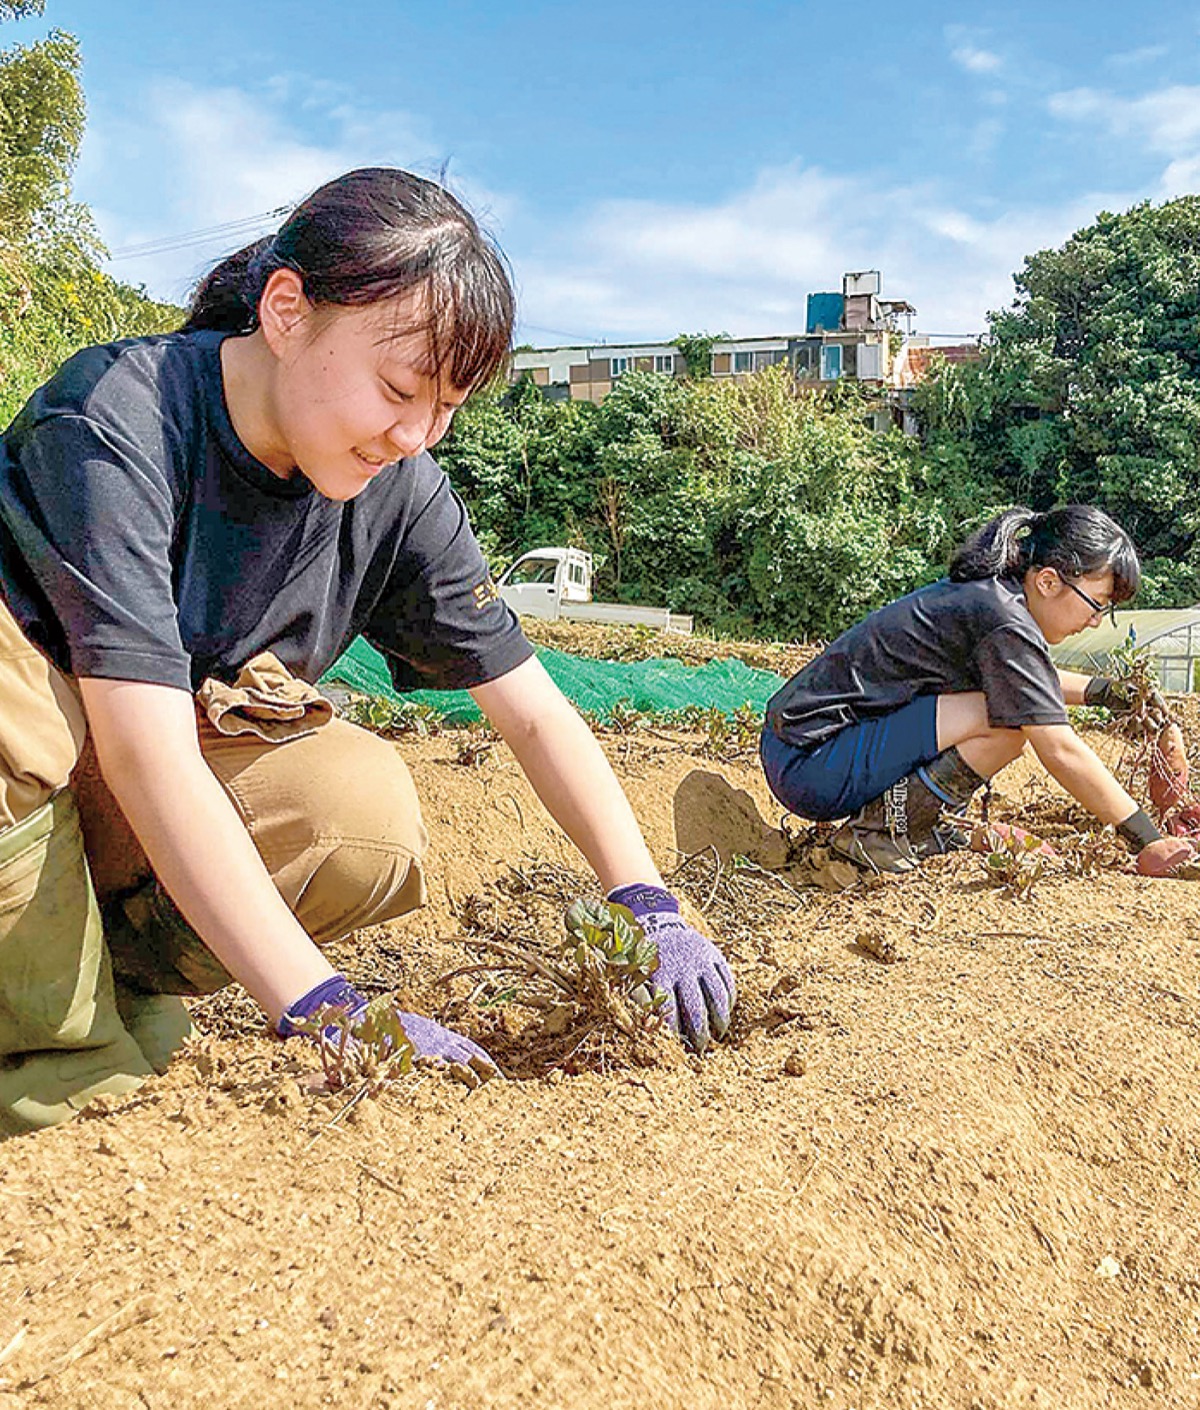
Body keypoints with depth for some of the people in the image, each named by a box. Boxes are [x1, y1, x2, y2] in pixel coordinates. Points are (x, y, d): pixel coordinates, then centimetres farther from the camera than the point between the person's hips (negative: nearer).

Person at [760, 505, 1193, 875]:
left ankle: (929, 824, 12)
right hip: (809, 766, -10)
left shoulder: (988, 591, 11)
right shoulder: (1006, 623, -18)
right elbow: (1061, 751, -18)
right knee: (1007, 723, -21)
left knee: (1007, 690, 16)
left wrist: (1103, 690, 26)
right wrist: (1149, 842, -11)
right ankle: (880, 830, -10)